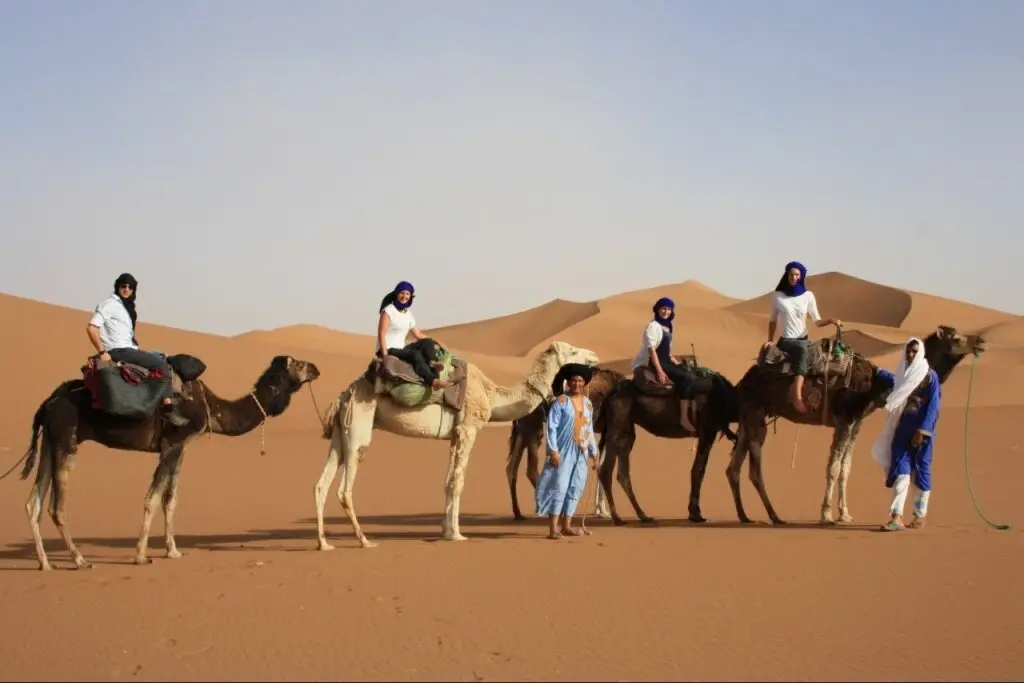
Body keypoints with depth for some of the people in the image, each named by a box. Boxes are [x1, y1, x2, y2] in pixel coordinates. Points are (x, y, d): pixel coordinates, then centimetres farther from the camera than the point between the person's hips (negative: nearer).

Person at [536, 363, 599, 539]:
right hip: (564, 451, -6)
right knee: (559, 487, -9)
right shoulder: (561, 402, -6)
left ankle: (566, 526, 15)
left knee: (575, 488, 7)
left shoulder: (588, 403, 11)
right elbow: (552, 427, -11)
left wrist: (593, 451, 16)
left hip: (581, 452, 6)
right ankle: (553, 528, -10)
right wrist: (553, 450, -18)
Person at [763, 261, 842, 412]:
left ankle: (795, 392, -38)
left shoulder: (808, 296, 4)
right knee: (802, 349, -35)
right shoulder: (778, 296, 1)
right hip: (785, 340, -4)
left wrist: (830, 321, -15)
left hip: (804, 340, 4)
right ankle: (797, 395, -43)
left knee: (803, 349, -31)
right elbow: (773, 320, 11)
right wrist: (770, 340, 4)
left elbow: (817, 321, 3)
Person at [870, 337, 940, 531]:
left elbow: (933, 405, -9)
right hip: (902, 430, 4)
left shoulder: (930, 376, -5)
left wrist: (922, 431, -16)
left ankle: (920, 515, 15)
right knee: (900, 471, -6)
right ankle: (896, 517, -13)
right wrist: (877, 371, 50)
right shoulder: (902, 374, 11)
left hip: (921, 432, -4)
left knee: (921, 471, 4)